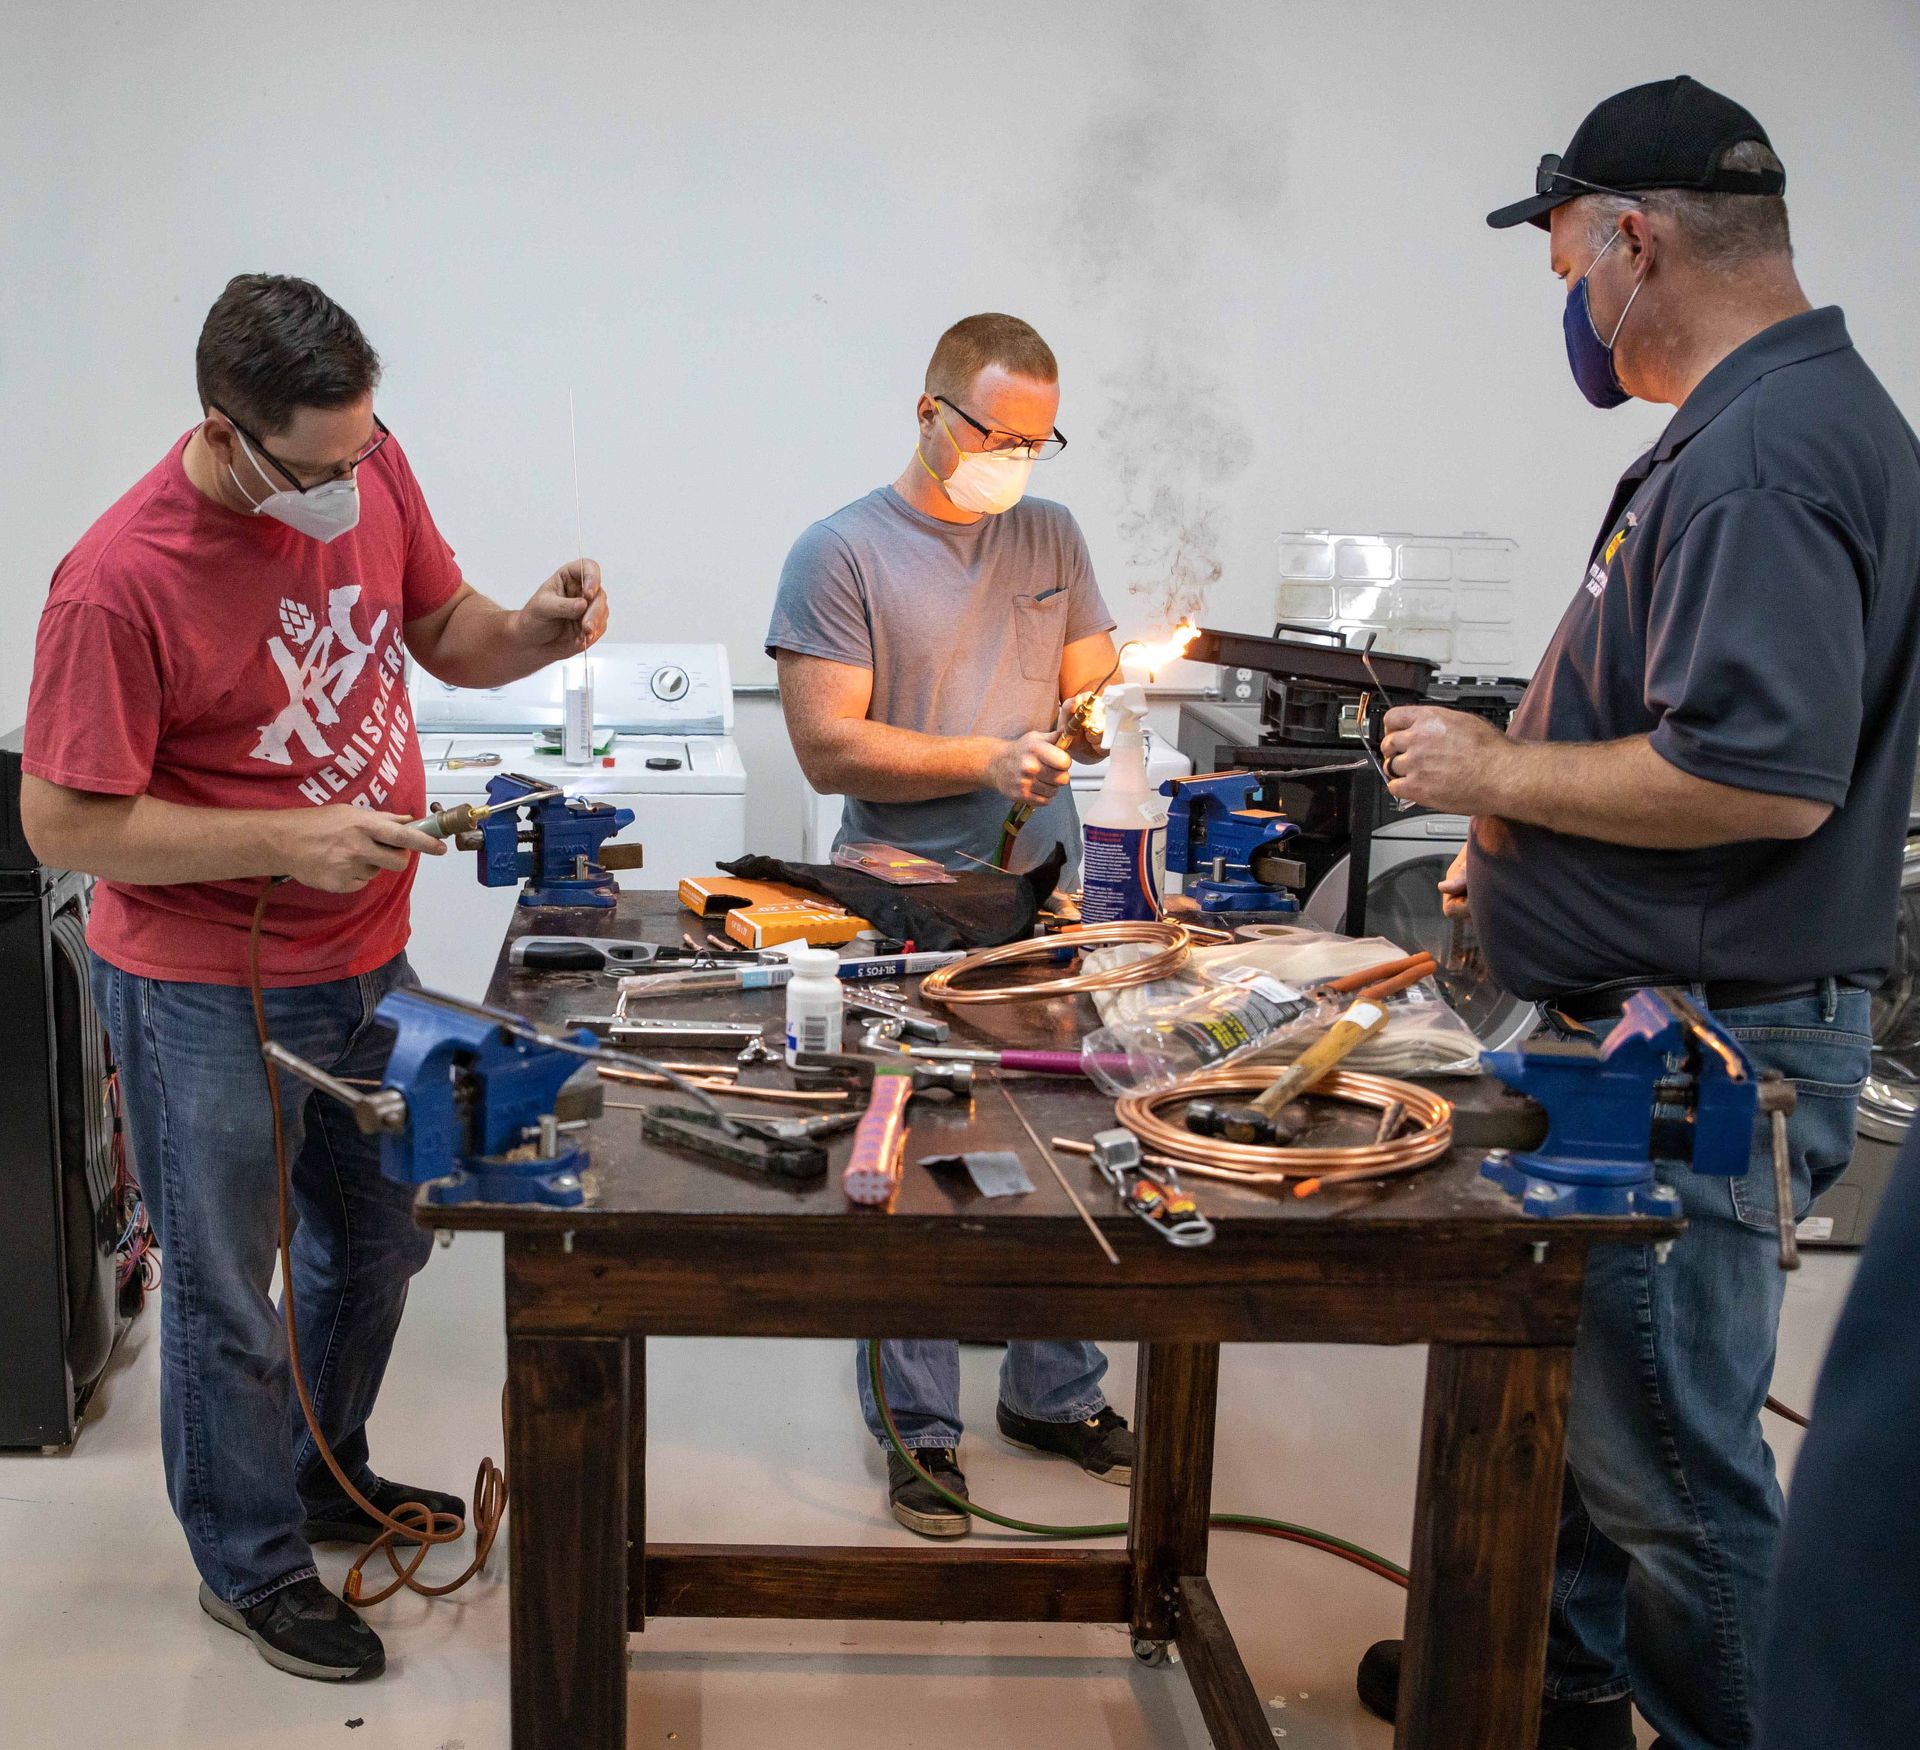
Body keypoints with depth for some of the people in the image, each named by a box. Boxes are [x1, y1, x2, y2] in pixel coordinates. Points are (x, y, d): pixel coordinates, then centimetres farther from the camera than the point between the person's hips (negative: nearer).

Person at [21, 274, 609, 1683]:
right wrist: (286, 842, -25)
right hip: (206, 998, -7)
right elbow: (62, 825, -20)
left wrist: (531, 632, -14)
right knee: (227, 1294, 11)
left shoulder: (369, 467, -7)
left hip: (365, 959, 7)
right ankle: (252, 1565, 34)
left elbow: (443, 628, 8)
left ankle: (324, 1477, 48)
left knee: (377, 1242, 23)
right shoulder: (119, 585, -25)